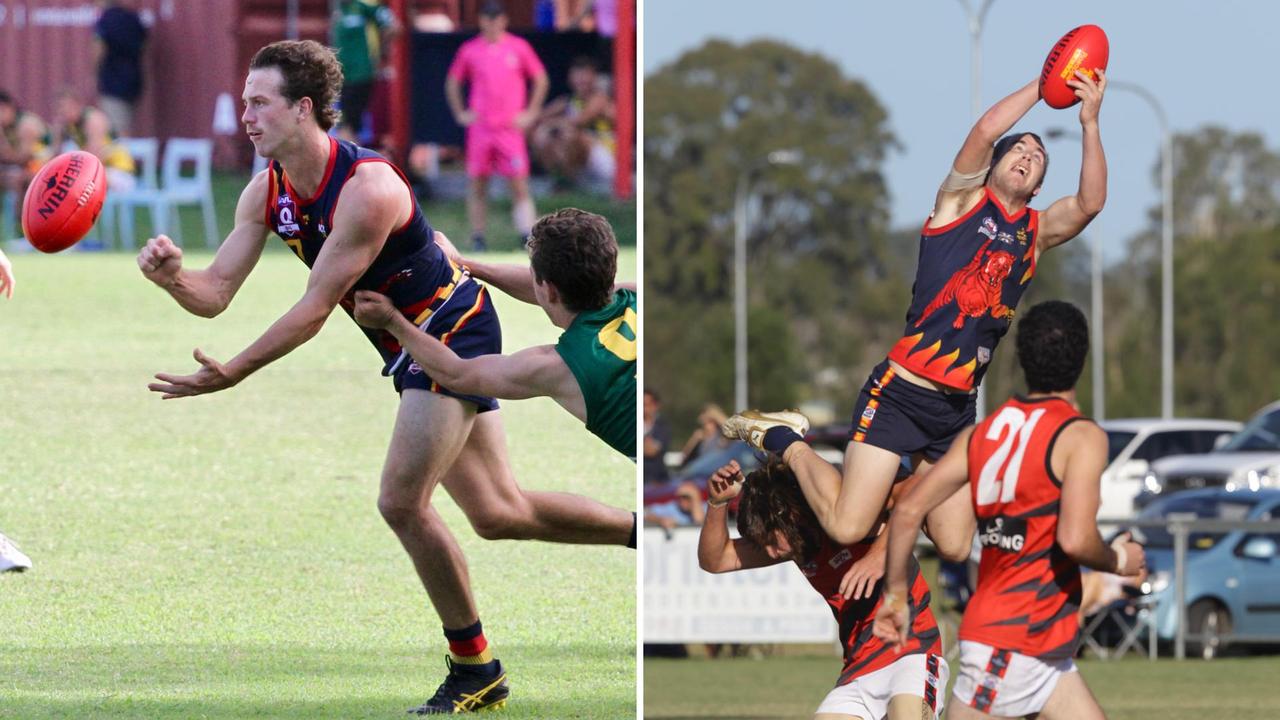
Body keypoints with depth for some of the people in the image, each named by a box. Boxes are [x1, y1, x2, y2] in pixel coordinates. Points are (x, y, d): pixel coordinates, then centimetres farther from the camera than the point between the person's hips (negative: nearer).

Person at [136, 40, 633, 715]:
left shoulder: (367, 189, -27)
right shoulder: (267, 193, -3)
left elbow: (315, 309, -28)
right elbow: (215, 293, -7)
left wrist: (235, 373, -33)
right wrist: (174, 276, -30)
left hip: (455, 329, -9)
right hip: (414, 348, 9)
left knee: (403, 502, -16)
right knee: (499, 514, 12)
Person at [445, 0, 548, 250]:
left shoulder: (518, 47, 3)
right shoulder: (469, 50, 6)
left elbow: (540, 79, 10)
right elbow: (452, 83, 16)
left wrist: (530, 113, 4)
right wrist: (460, 114, 7)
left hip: (510, 127, -1)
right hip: (479, 128, 1)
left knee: (519, 182, -8)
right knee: (476, 184, 1)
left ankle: (528, 236, -8)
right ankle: (478, 237, 9)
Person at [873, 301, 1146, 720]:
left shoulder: (981, 433, 8)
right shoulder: (1082, 437, -12)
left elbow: (908, 510, 3)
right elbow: (1076, 539, -24)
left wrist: (896, 593, 11)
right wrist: (1119, 561, -3)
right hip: (1010, 648, -8)